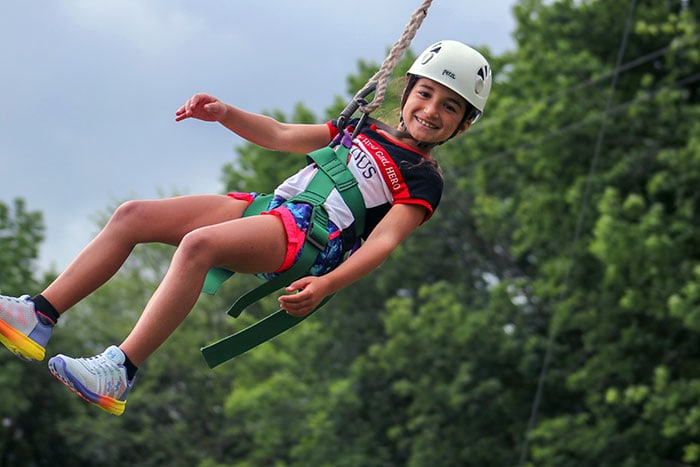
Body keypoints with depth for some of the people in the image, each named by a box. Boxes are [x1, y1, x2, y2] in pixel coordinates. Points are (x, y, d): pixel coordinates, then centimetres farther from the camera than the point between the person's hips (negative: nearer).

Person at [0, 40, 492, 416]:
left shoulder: (424, 181, 6)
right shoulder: (364, 130, 27)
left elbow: (384, 240, -10)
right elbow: (282, 136, 29)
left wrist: (325, 286, -27)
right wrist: (226, 113, 10)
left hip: (311, 237, -8)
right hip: (270, 208, 8)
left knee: (198, 244, -36)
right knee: (133, 216, -8)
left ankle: (118, 375, -40)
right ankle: (40, 315, -11)